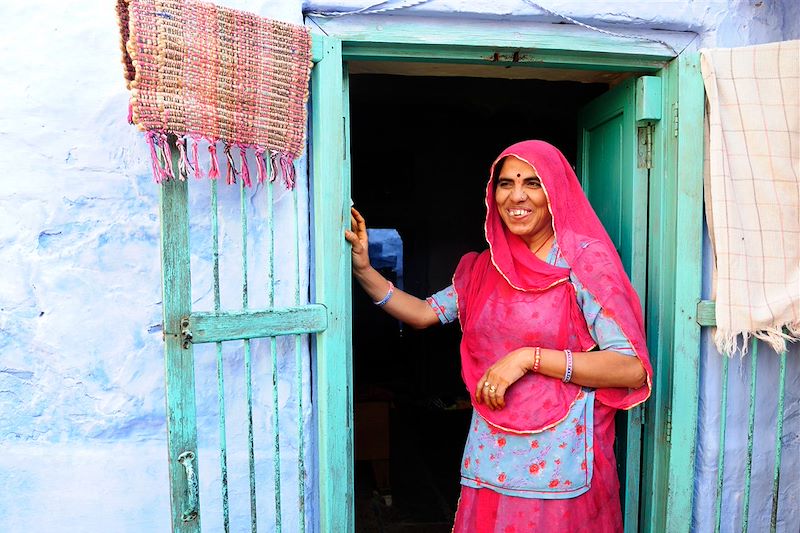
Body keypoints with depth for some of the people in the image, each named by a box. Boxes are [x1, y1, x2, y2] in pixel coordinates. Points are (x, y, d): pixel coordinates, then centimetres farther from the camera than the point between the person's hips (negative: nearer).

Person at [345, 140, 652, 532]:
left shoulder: (586, 260, -10)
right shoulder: (484, 268, 7)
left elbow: (633, 369, -16)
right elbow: (424, 314, 7)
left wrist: (528, 357, -21)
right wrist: (363, 270, -3)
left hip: (559, 468, -4)